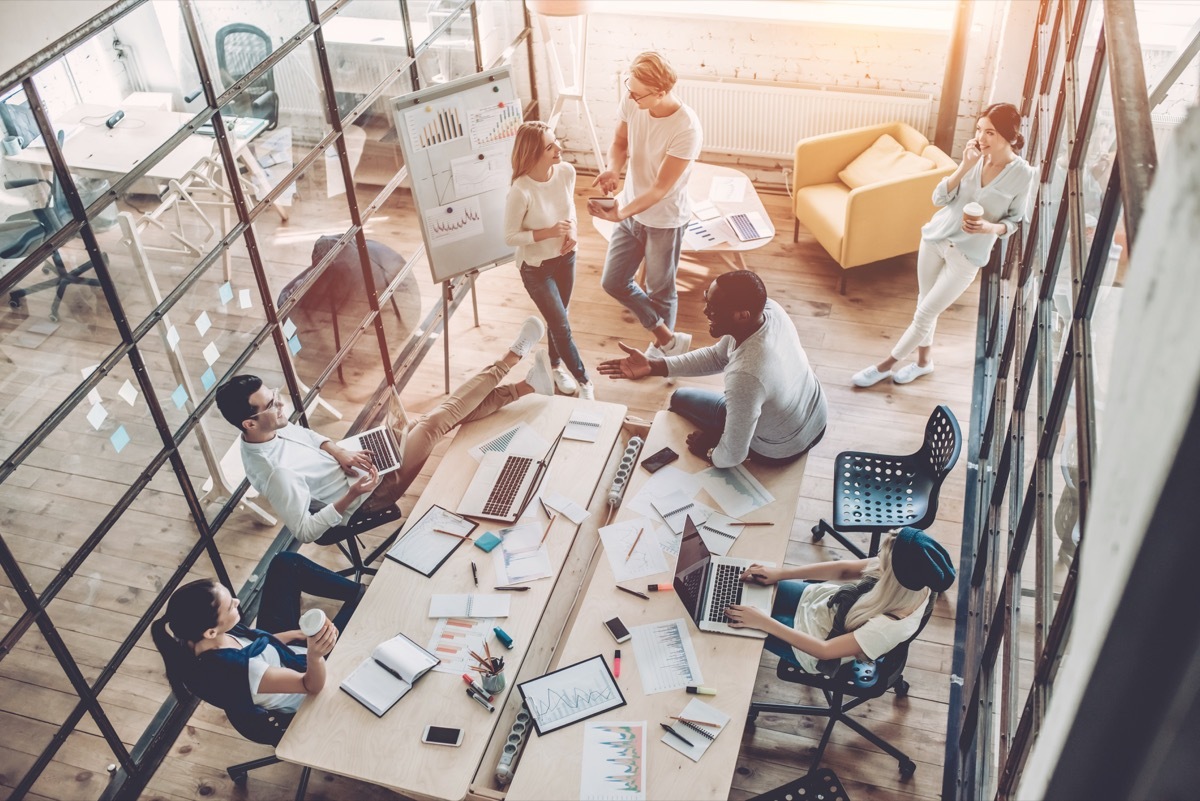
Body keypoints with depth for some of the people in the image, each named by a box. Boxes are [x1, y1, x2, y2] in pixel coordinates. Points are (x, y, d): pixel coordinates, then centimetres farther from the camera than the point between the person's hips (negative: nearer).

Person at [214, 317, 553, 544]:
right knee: (436, 423, -15)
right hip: (367, 495, -8)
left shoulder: (271, 428, -8)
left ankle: (524, 388, 13)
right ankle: (509, 359, -4)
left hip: (355, 465, 8)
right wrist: (350, 496, -35)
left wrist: (337, 452, -6)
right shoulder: (274, 471, -33)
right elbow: (304, 531, -28)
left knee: (452, 411, 2)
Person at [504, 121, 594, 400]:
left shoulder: (566, 171, -14)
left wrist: (572, 231, -11)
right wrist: (549, 232, -27)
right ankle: (584, 380, 24)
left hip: (565, 257, 5)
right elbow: (510, 237, -20)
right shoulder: (521, 191, -31)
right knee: (563, 327, 5)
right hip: (536, 267, -5)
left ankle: (556, 364, 49)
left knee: (557, 319, 24)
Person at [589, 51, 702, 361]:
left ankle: (662, 346, 42)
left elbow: (661, 187, -29)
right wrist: (612, 169, -17)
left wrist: (622, 213, -40)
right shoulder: (632, 103, -13)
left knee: (659, 290, 13)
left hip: (664, 220, -6)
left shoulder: (686, 128, -31)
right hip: (630, 211, 7)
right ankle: (668, 338, 27)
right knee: (613, 282, 11)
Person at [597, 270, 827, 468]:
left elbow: (733, 457, -30)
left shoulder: (746, 376, -43)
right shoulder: (768, 307, -20)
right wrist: (653, 365, -12)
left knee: (680, 399, 12)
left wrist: (708, 453, -7)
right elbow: (717, 356, -5)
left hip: (779, 450, -6)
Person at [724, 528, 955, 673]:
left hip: (815, 637, -6)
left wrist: (764, 623, -30)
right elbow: (844, 569, -10)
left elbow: (824, 650, -31)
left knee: (735, 621, 4)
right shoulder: (907, 576, -22)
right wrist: (779, 573, -13)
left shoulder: (889, 627, -39)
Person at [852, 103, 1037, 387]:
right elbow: (939, 198, -8)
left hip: (967, 255, -4)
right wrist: (964, 168, -21)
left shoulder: (1023, 174, -15)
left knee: (925, 313, 1)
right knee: (924, 303, 16)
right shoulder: (974, 157, -6)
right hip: (935, 237, 4)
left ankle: (886, 365, 18)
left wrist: (990, 227, -23)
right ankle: (924, 359, 38)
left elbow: (1015, 220, -3)